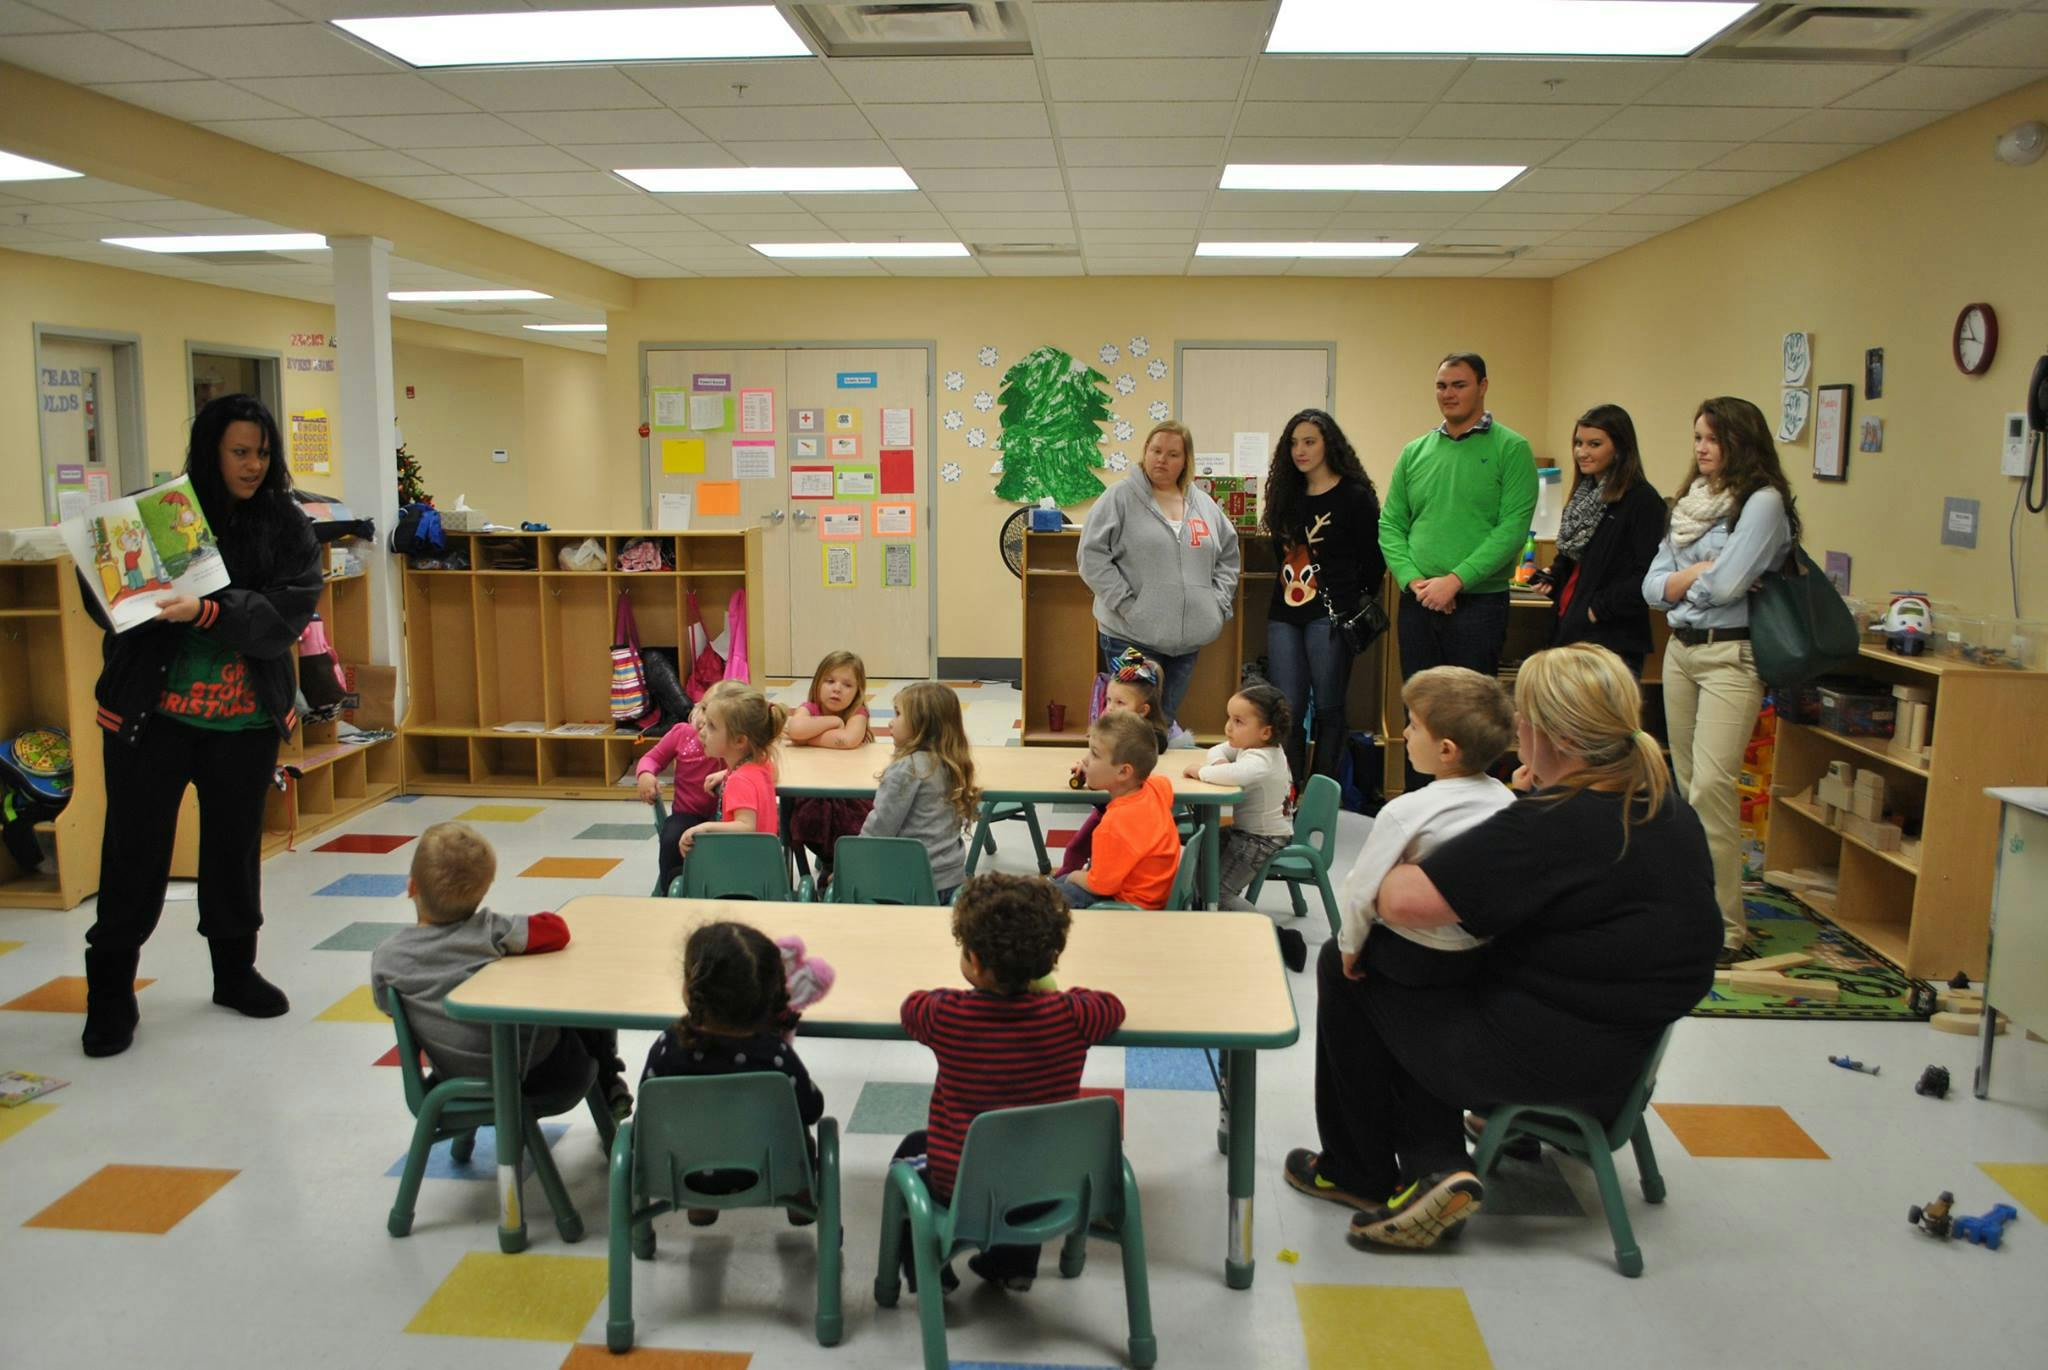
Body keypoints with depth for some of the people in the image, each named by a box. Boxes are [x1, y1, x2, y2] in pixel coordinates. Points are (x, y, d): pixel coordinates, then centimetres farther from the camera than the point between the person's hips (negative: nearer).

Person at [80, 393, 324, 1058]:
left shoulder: (287, 526, 0)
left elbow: (288, 613, -13)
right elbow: (99, 595, -1)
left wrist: (207, 612, -28)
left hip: (246, 720, 2)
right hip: (149, 716, -1)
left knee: (235, 847, 14)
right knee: (135, 852, 4)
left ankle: (235, 972, 32)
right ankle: (110, 995, 18)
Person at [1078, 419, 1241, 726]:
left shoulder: (1204, 504, 13)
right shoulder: (1121, 497, -3)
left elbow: (1228, 555, 20)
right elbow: (1093, 555, -9)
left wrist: (1219, 603, 7)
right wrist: (1126, 603, -13)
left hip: (1188, 638, 5)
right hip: (1132, 635, -5)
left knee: (1167, 723, 12)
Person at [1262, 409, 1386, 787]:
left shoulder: (1355, 496, -5)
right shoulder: (1287, 495, 14)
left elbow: (1374, 560, -4)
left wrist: (1358, 606, -3)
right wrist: (1288, 592, 13)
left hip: (1329, 617, -5)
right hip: (1285, 614, 6)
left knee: (1328, 709, 2)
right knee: (1287, 710, 3)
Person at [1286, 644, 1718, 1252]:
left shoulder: (1554, 824, -26)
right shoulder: (1662, 801, 2)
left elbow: (1404, 901, -28)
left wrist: (1386, 872, -7)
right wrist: (1536, 797, 3)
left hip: (1549, 1057, -9)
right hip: (1629, 1046, 9)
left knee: (1344, 964, 9)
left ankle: (1359, 1171, 22)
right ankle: (1435, 1169, 11)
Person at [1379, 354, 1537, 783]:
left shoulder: (1510, 449, -4)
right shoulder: (1415, 452, 10)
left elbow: (1513, 528, -13)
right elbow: (1390, 525, 8)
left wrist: (1455, 580, -18)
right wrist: (1414, 580, -8)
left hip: (1478, 602, -4)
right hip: (1417, 604, 5)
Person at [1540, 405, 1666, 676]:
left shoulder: (1642, 501, -11)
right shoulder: (1585, 496, 16)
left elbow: (1647, 575, -19)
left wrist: (1600, 608, -16)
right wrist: (1552, 576, 9)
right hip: (1569, 630, 8)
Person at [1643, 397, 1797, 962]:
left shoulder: (1762, 502, -8)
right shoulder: (1689, 501, 15)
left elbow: (1726, 584, -18)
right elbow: (1652, 586, 8)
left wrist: (1681, 580, -1)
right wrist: (1702, 570, -8)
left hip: (1730, 655, -8)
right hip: (1680, 650, 8)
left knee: (1711, 785, -15)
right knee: (1688, 785, 10)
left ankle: (1725, 928, -11)